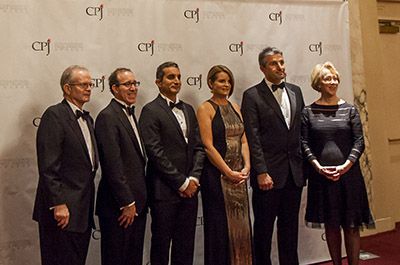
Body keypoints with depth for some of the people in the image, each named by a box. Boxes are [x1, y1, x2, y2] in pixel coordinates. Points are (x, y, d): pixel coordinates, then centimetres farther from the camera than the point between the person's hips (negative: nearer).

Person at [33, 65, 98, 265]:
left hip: (83, 211, 8)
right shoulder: (54, 115, -11)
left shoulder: (87, 119, 16)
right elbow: (48, 166, -17)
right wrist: (58, 204, -20)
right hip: (63, 211, -8)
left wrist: (88, 205, 16)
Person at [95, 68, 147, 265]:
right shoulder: (107, 117, -14)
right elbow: (113, 165, -19)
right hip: (117, 206, -9)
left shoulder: (130, 115, 16)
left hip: (137, 203, 9)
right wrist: (127, 203, -18)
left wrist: (139, 201, 15)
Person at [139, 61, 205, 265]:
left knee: (186, 244, 12)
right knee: (161, 243, 5)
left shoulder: (188, 109, 15)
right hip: (164, 191, -6)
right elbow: (154, 152, -13)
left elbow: (199, 147, 13)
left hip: (189, 189, 6)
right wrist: (181, 182, -12)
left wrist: (194, 178, -2)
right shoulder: (150, 111, -6)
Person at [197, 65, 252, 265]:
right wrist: (229, 173, -14)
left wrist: (246, 167, -3)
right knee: (220, 225, 0)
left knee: (240, 223, 10)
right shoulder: (205, 109, -6)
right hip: (216, 175, -6)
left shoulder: (234, 108, 13)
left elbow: (243, 141, 11)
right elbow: (208, 146, -12)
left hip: (238, 175, 6)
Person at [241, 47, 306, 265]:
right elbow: (252, 138, -9)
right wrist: (261, 172, -15)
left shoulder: (295, 91, 13)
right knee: (264, 227, 6)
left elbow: (302, 129, 15)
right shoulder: (252, 96, -4)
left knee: (290, 226, 14)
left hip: (294, 172, 5)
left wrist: (305, 164, 8)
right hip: (269, 173, -5)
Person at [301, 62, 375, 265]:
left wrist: (345, 166, -11)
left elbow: (359, 142, 1)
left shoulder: (349, 109, 5)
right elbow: (305, 143, 1)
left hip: (348, 173, 0)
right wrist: (319, 167, -12)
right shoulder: (308, 112, 4)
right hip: (321, 176, 0)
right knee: (331, 225, 8)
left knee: (351, 225, 2)